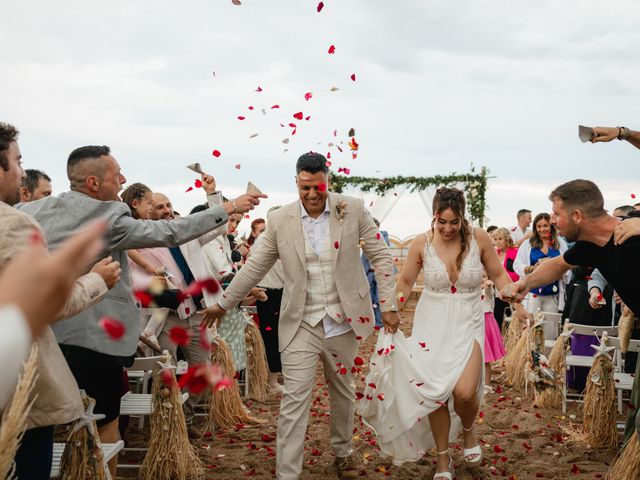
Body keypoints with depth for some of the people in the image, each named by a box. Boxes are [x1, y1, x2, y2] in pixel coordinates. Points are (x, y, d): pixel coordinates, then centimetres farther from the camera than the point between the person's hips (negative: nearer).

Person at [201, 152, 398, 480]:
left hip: (343, 320, 1)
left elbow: (380, 256, 0)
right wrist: (223, 304, 7)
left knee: (343, 392, 18)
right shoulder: (280, 220, -4)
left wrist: (388, 305, -6)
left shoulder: (353, 210, -5)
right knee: (294, 399, -7)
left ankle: (343, 452, 41)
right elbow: (255, 267, 4)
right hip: (300, 324, -1)